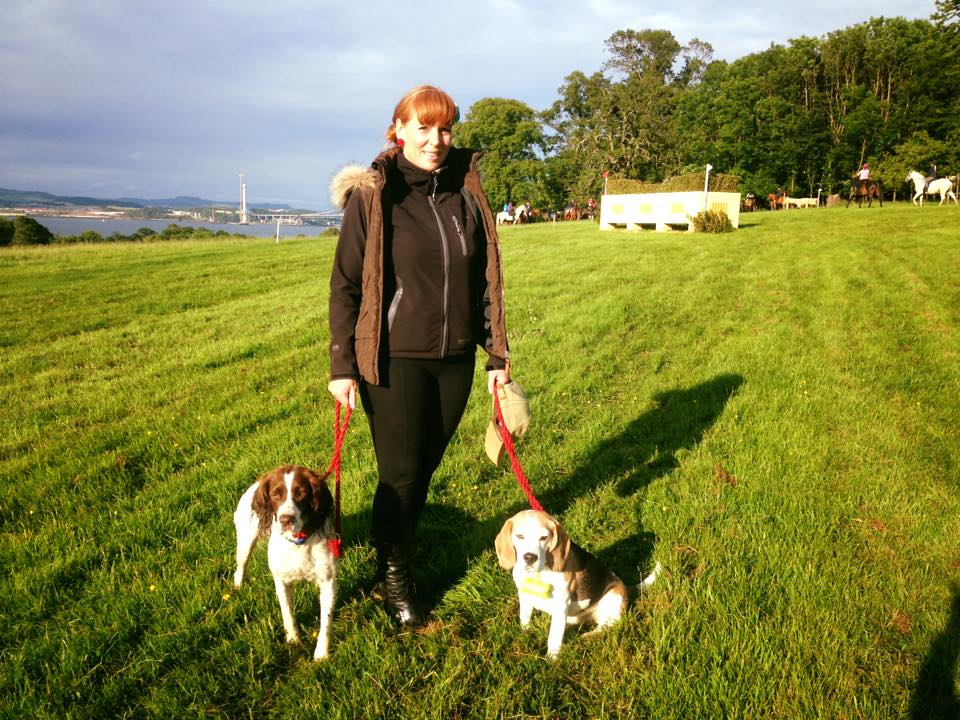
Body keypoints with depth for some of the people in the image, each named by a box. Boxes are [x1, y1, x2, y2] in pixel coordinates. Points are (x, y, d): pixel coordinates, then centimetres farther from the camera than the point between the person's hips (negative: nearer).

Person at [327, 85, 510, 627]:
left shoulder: (466, 193, 7)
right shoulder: (372, 195, -6)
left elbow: (485, 279, 11)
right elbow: (345, 285, -5)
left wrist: (497, 354, 9)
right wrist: (342, 367, -9)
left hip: (455, 360, 4)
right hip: (395, 360, -4)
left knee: (426, 467, 13)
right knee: (401, 472, 4)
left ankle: (402, 549, 35)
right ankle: (394, 576, 26)